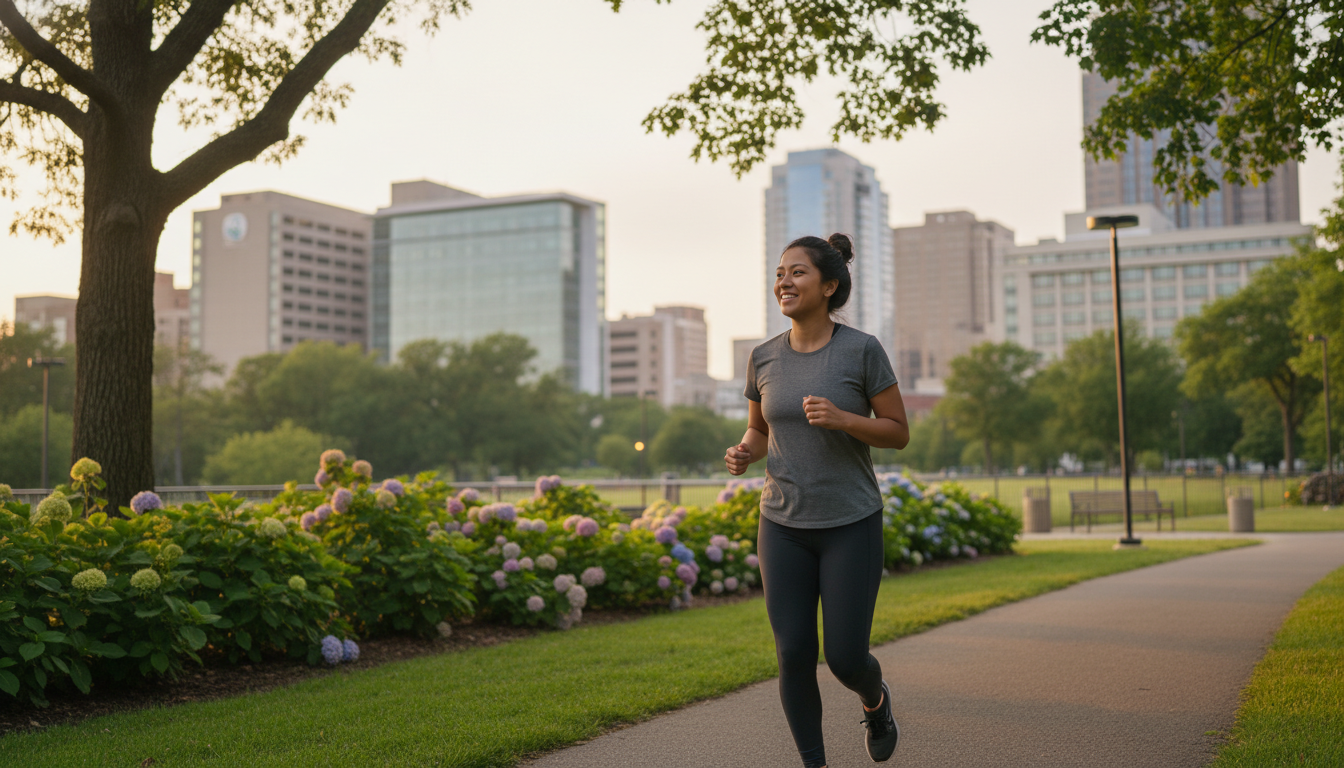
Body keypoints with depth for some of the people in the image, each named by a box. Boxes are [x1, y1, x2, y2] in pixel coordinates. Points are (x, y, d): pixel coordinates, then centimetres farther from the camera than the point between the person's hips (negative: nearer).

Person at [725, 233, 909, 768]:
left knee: (845, 660, -2)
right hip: (784, 527, 3)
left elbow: (899, 433, -5)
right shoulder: (765, 358, 2)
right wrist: (743, 455, -10)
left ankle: (874, 697, 35)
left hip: (851, 526, -3)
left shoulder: (863, 350, -10)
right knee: (794, 656, -3)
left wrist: (841, 419, -23)